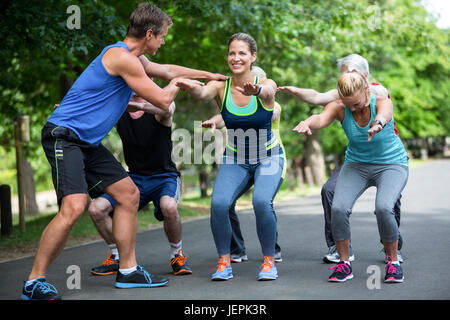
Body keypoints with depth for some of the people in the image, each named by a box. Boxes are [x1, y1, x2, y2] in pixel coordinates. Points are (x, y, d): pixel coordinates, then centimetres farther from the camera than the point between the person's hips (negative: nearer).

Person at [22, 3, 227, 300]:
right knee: (74, 206, -24)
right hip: (64, 135, -11)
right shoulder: (123, 58, -17)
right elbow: (163, 100, -12)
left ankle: (128, 270, 19)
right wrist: (176, 83, 10)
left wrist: (211, 76, 38)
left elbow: (166, 69, 33)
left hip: (88, 142, 11)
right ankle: (34, 282, -12)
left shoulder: (134, 58, 15)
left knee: (128, 194, 10)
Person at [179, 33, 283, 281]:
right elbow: (202, 93, -32)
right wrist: (189, 87, -56)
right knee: (219, 204, -22)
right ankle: (224, 263, -2)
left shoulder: (265, 84, -15)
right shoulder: (221, 87, -10)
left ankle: (269, 261, -6)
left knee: (261, 202, -27)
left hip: (268, 157, -2)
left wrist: (256, 91, -64)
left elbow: (268, 91, -39)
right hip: (234, 159, 2)